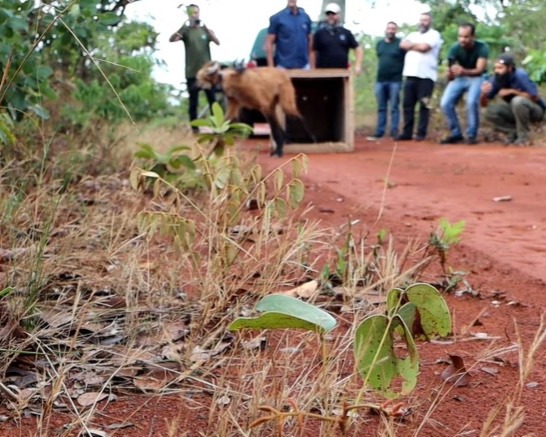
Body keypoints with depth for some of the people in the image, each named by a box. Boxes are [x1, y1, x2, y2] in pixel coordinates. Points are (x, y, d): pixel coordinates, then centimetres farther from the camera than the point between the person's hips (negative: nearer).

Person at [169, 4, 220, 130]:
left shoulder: (206, 30, 7)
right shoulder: (186, 31, 1)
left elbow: (217, 42, -9)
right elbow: (171, 39, -16)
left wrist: (206, 28, -23)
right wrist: (183, 27, -34)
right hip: (192, 73, -1)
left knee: (213, 100, 2)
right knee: (193, 103, 1)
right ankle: (194, 128, 6)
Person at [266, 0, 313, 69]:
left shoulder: (305, 17, 9)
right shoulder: (277, 18, -2)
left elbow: (310, 40, 15)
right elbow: (269, 42, -3)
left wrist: (311, 64, 8)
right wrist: (271, 67, -9)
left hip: (304, 66, 4)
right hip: (284, 67, -4)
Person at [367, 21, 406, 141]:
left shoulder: (400, 44, -3)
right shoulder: (379, 44, 12)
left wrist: (401, 73, -4)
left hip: (395, 81, -5)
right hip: (380, 80, 5)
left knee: (394, 108, -3)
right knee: (381, 108, 8)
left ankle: (394, 132, 0)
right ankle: (379, 132, 10)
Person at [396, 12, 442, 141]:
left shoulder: (434, 34, 2)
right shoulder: (413, 35, 21)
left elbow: (424, 47, -13)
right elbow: (403, 45, 4)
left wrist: (411, 45, 3)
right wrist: (416, 46, -6)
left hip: (426, 76, -6)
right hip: (410, 75, 6)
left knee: (424, 106, -3)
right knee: (407, 104, 4)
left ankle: (421, 133, 1)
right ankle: (407, 133, 9)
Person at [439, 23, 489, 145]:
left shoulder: (482, 48, -24)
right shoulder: (455, 48, -20)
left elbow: (479, 70, -31)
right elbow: (450, 77, -20)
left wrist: (464, 71, -51)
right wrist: (450, 73, -46)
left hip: (476, 78, -3)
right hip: (459, 78, 3)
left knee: (472, 102, -29)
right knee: (445, 103, -14)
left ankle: (472, 135, -13)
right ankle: (456, 134, 3)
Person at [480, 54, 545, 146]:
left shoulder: (520, 76, -25)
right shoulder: (496, 79, -10)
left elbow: (535, 97, -26)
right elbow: (484, 104, -7)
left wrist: (512, 91, -29)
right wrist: (484, 93, -30)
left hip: (535, 110, -5)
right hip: (516, 110, 5)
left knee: (517, 100, -36)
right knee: (489, 112, -16)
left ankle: (524, 137, -19)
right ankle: (514, 133, -2)